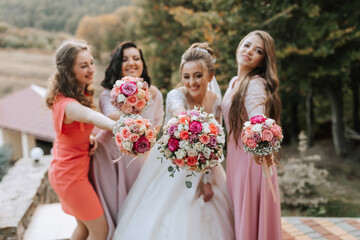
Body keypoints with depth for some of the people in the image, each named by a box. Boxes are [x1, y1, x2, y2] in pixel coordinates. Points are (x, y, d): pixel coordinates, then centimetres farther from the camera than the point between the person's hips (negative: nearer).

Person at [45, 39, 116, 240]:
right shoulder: (68, 104, -31)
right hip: (71, 175, -9)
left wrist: (90, 138, -9)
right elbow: (92, 117, -54)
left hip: (69, 170, 9)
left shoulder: (81, 93, 0)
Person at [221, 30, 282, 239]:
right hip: (235, 157, 9)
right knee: (239, 217, 18)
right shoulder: (235, 82, 11)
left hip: (251, 159, -9)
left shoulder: (256, 84, -17)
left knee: (250, 219, 2)